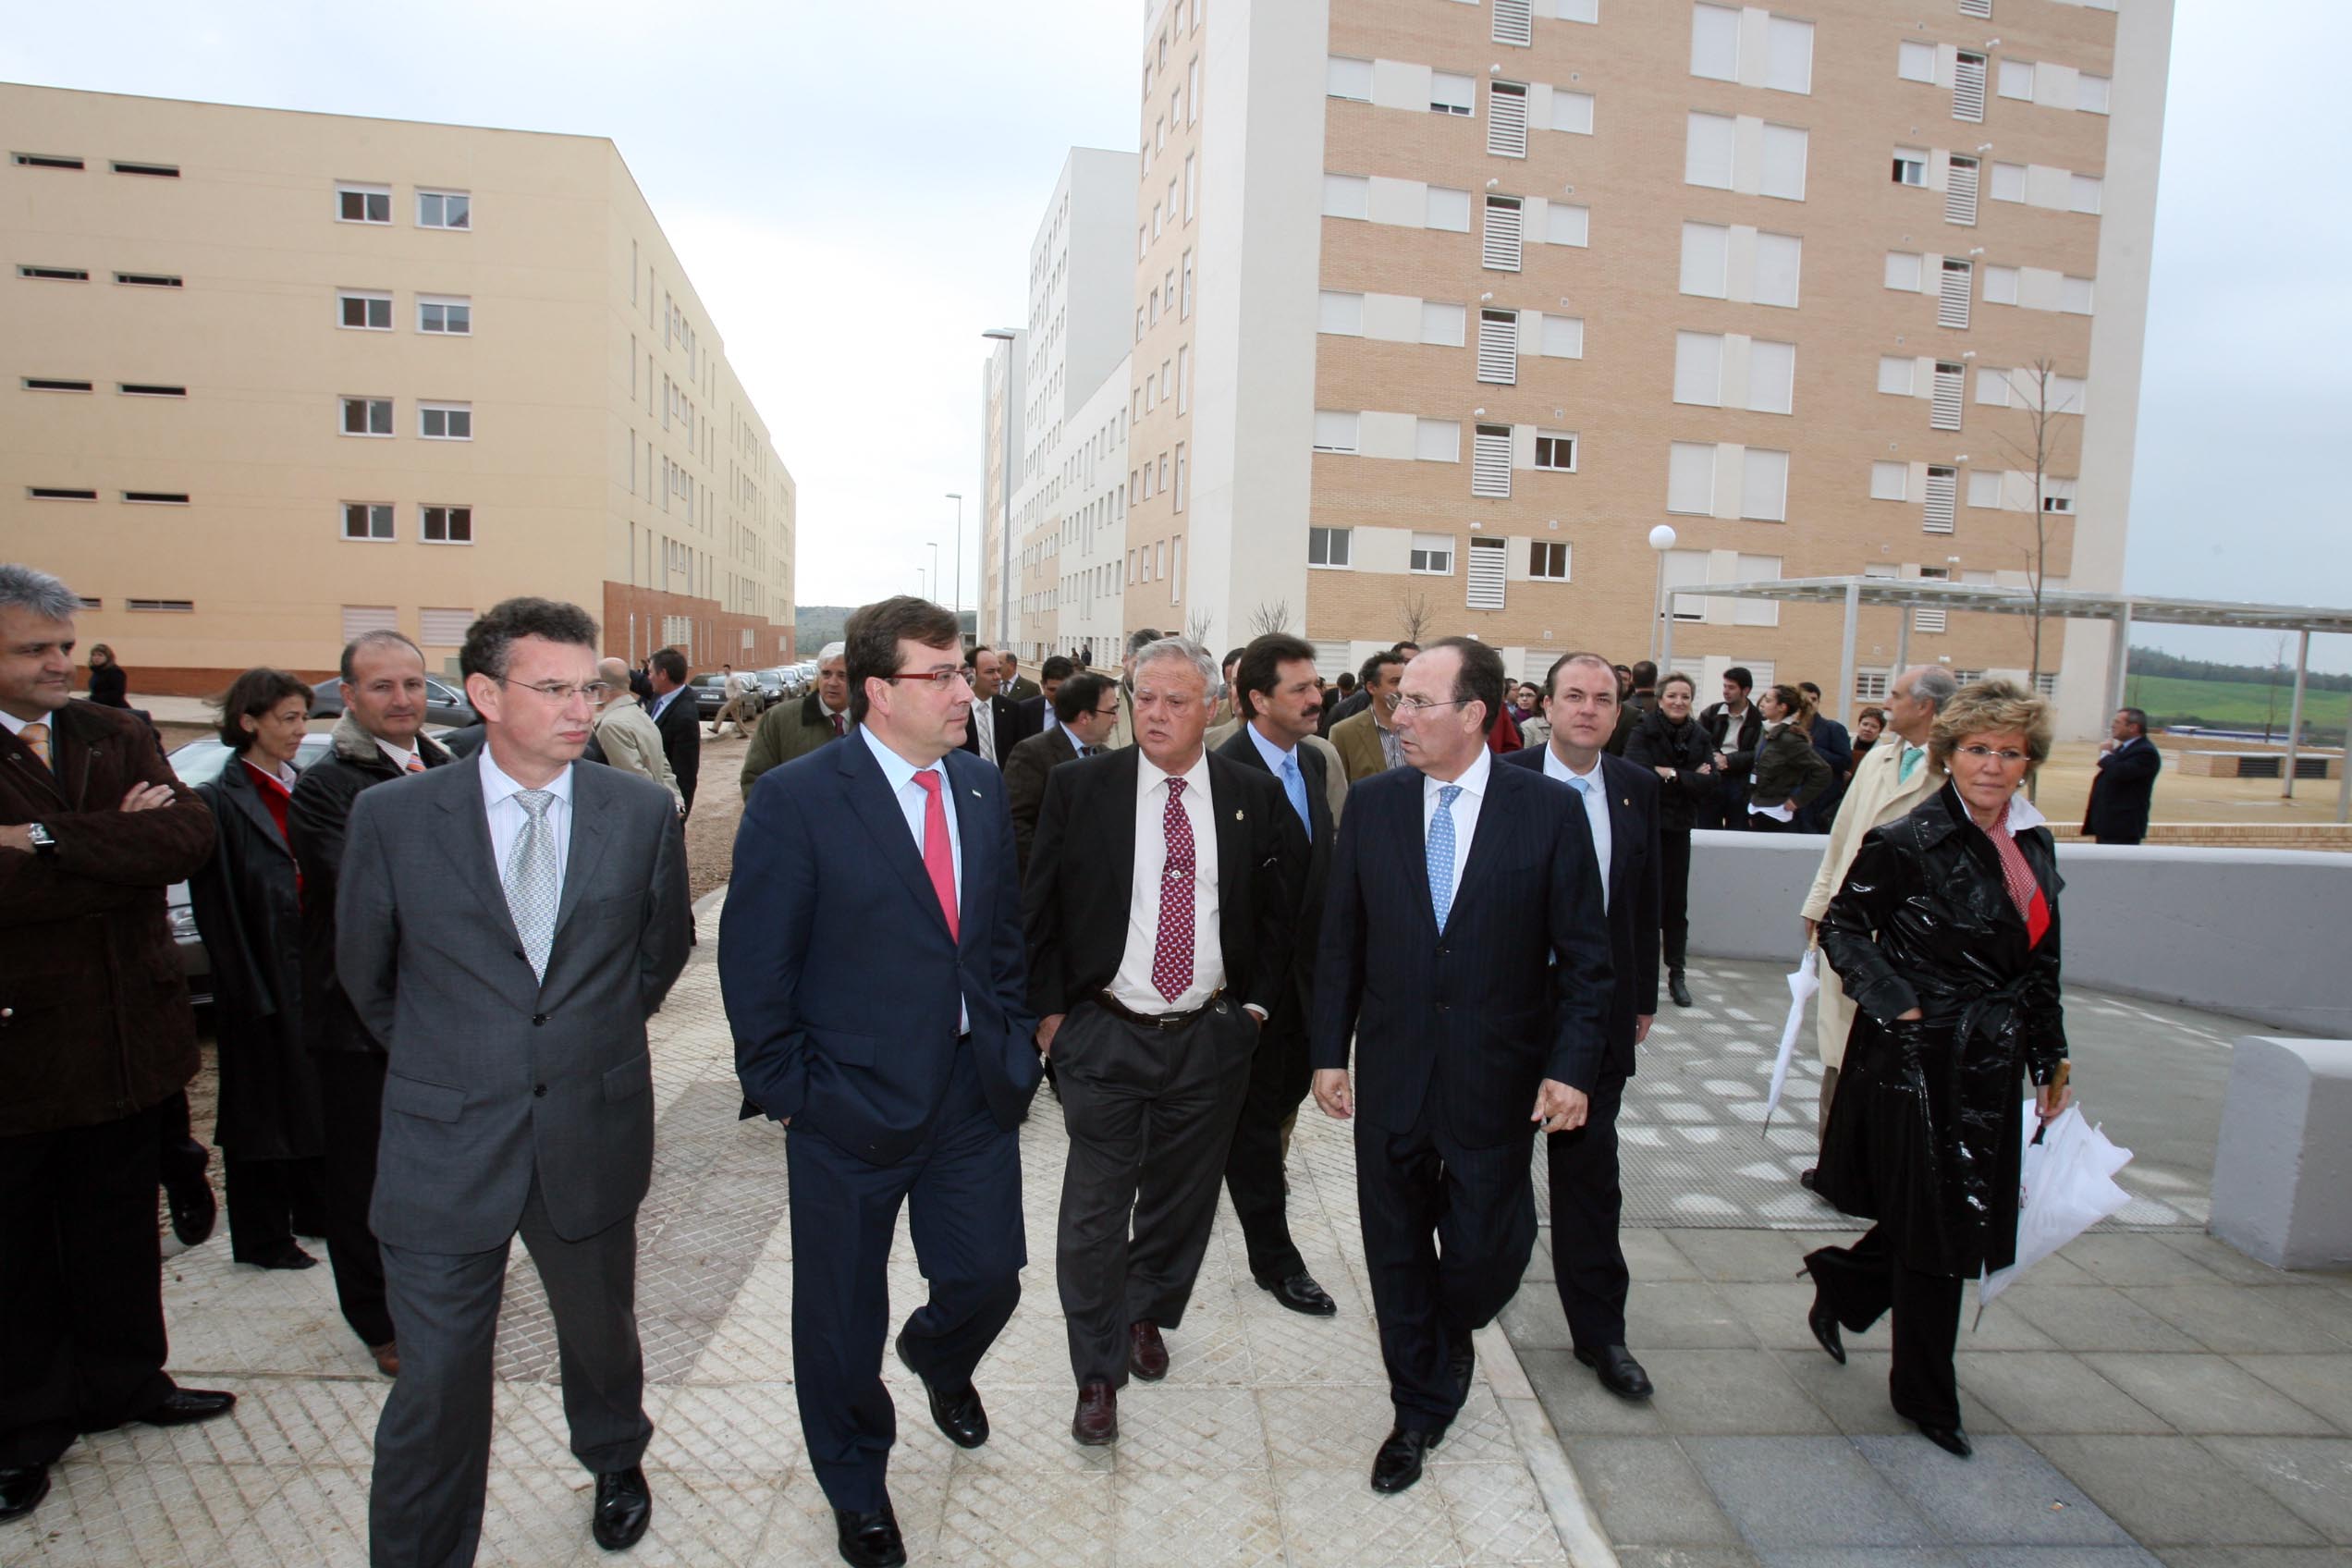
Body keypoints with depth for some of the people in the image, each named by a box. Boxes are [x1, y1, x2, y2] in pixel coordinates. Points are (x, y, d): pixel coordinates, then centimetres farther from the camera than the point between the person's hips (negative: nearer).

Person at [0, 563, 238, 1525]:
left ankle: (123, 1380, 38)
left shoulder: (118, 739, 4)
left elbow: (188, 837, -13)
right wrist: (118, 850, -17)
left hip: (130, 1039, 4)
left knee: (122, 1229, 19)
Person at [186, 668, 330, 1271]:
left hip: (311, 971, 6)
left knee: (313, 1096, 17)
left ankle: (314, 1210, 33)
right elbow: (217, 911, -14)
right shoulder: (220, 802, -13)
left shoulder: (300, 789, 7)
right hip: (261, 979, -6)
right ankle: (262, 1237, 20)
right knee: (261, 1103, 6)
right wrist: (249, 989, -16)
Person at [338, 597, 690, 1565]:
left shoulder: (643, 812, -5)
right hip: (445, 1148, -1)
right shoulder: (391, 816, -8)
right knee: (436, 1385, 4)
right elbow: (365, 976, 7)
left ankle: (616, 1465, 52)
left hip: (593, 1137, 2)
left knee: (601, 1334, 22)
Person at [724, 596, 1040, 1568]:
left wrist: (1014, 1043, 8)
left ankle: (939, 1359, 52)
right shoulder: (795, 799, -13)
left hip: (976, 1092, 5)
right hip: (852, 1105, -4)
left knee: (988, 1279, 13)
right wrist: (785, 1088, -9)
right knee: (842, 1317, 13)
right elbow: (753, 966, -10)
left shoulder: (983, 786, 4)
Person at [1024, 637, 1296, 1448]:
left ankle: (1148, 1315, 43)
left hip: (1210, 1040, 2)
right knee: (1094, 1211, 3)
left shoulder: (1255, 797, 0)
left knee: (1182, 1197, 17)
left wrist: (1257, 1002, 4)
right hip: (1103, 1037, -2)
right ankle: (1098, 1375, 21)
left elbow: (1280, 910, 9)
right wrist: (1048, 1010, -3)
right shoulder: (1079, 788, -5)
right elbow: (1038, 910, 0)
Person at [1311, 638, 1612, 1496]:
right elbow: (1340, 941, 4)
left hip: (1496, 1083, -2)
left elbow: (1583, 956, -3)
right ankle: (1419, 1406, 36)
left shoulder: (1549, 811, -7)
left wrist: (1573, 1066, -9)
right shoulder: (1371, 803, -1)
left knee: (1483, 1255, 8)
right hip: (1391, 1075, 2)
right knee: (1397, 1253, 13)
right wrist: (1329, 1052, 3)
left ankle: (1450, 1338, 43)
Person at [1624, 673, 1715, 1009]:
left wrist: (1671, 775, -14)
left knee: (1677, 902, 7)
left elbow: (1709, 783, -3)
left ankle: (1677, 974, 15)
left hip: (1679, 828, 4)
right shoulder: (1644, 731, -5)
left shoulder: (1699, 736, 7)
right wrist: (1689, 779, -14)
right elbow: (1636, 773, -20)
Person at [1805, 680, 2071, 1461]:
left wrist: (2051, 1060, 16)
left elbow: (2040, 965, 14)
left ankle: (1843, 1280, 40)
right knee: (1934, 1231, 3)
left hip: (1992, 1066, 7)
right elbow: (1841, 927, -8)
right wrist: (1895, 1003, -17)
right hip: (1920, 1062, -7)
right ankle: (1923, 1394, 23)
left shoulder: (2033, 845, 6)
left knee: (1969, 1219, 14)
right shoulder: (1907, 842, -15)